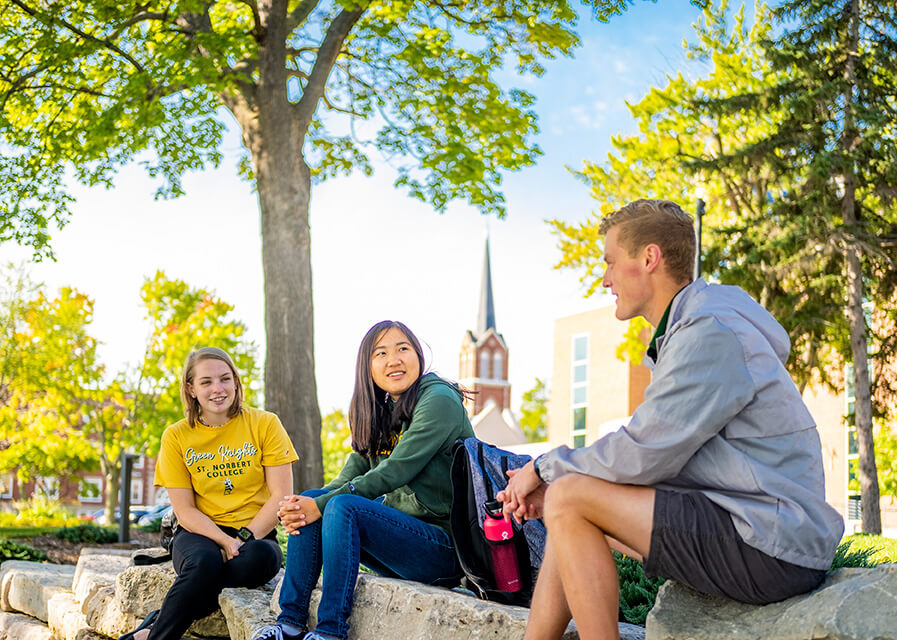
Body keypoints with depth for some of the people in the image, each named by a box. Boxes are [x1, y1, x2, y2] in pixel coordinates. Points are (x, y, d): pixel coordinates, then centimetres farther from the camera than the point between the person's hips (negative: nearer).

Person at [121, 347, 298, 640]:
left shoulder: (264, 424, 2)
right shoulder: (176, 437, 4)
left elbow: (281, 496, -3)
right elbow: (185, 510, -1)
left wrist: (244, 538, -16)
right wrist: (225, 542, -18)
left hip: (255, 534, 0)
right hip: (201, 534, 0)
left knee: (261, 557, -37)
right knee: (205, 562, -37)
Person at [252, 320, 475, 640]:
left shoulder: (439, 400, -12)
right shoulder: (380, 410, 15)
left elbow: (392, 473, -19)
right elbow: (355, 470, 8)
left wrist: (322, 505, -18)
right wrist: (306, 506, -11)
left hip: (442, 546, -9)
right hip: (397, 527, 9)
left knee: (343, 507, -26)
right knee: (308, 502, -1)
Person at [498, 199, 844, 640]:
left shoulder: (711, 334, -16)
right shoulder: (687, 330, 18)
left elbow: (642, 457, -19)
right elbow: (653, 451, 16)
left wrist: (546, 468, -3)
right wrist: (549, 480, 6)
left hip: (771, 549, -11)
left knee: (570, 501, -15)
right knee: (573, 515, 13)